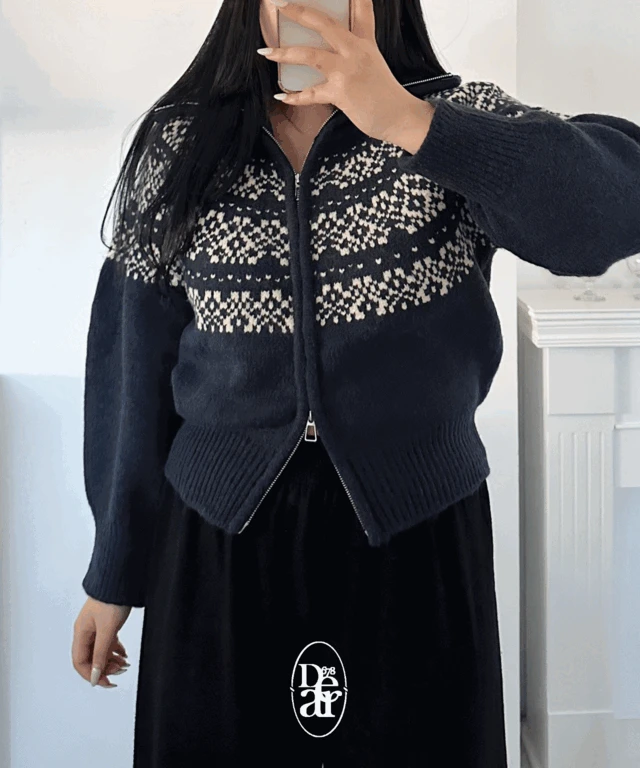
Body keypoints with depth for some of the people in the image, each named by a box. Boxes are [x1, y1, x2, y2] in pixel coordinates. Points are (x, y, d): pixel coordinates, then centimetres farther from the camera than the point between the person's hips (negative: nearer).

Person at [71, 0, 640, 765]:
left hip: (416, 532, -1)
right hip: (222, 535, 1)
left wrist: (408, 120, -34)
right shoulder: (178, 146, 1)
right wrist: (114, 573, 7)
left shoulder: (460, 120, -4)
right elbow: (134, 365, 4)